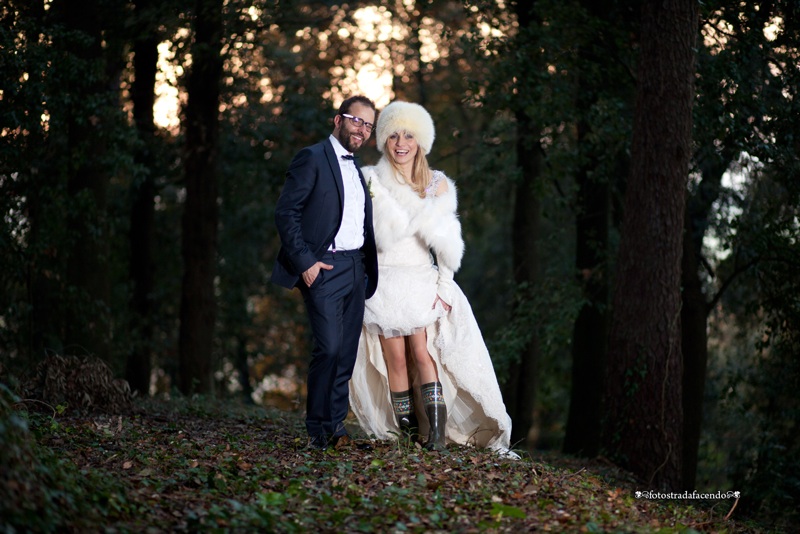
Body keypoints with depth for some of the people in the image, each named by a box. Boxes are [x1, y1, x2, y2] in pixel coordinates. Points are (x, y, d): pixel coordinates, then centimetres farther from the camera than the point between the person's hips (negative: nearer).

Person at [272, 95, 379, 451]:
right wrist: (304, 262, -17)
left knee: (346, 354, 6)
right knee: (329, 348, -13)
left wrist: (368, 269, 10)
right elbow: (286, 213, -10)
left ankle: (336, 427, 13)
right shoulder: (312, 159, -4)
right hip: (324, 269, -7)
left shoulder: (357, 171, 20)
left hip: (356, 270, 7)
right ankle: (318, 431, -3)